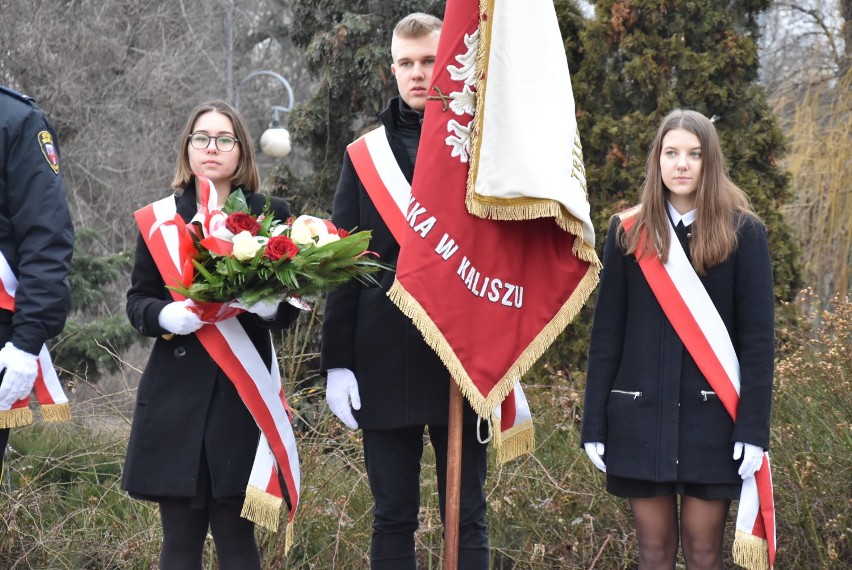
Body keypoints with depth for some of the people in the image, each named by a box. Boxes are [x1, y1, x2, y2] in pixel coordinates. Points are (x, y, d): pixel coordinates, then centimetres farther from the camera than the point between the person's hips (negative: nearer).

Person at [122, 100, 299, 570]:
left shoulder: (271, 214, 6)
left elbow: (290, 307, 8)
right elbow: (137, 301, 10)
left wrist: (270, 306, -16)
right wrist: (165, 316, -13)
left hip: (243, 390, -1)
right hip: (177, 391, 1)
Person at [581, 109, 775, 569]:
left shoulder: (743, 233, 0)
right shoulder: (628, 232, 5)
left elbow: (758, 337, -3)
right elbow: (606, 333, 6)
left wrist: (753, 428, -9)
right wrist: (594, 423, 1)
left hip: (711, 418, -1)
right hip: (641, 418, 2)